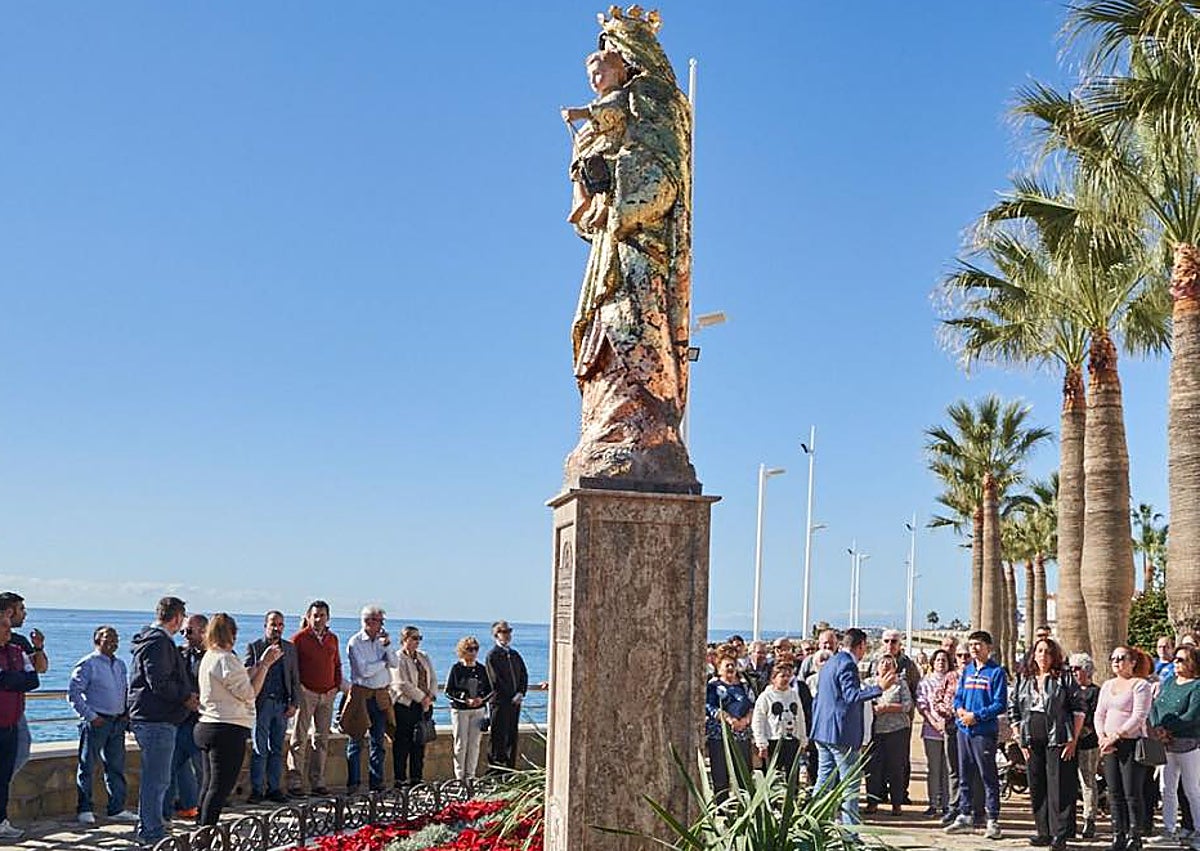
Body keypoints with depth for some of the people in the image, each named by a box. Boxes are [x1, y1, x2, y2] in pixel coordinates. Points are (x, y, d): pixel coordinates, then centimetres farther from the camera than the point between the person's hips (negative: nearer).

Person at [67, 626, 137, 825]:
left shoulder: (120, 665, 14)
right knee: (87, 766, 2)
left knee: (116, 766, 9)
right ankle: (84, 810, 11)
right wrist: (91, 716, -14)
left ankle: (117, 809, 14)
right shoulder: (88, 664, -8)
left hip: (118, 722, 7)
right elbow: (73, 693, -11)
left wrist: (126, 713, 8)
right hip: (96, 722, -7)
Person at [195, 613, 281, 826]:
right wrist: (264, 665, -6)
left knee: (209, 784, 15)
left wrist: (261, 663, 15)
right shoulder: (226, 659, -15)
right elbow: (249, 693, -13)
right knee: (221, 787, -7)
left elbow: (241, 682, 15)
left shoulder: (209, 657, 14)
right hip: (229, 730, -10)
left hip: (207, 727, 10)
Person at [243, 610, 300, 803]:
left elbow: (295, 678, 12)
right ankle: (256, 789, 3)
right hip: (262, 702, -3)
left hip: (282, 704, 3)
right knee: (260, 749, -3)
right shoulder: (253, 647, 3)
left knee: (277, 749, 7)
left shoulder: (290, 648, 13)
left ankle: (274, 788, 12)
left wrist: (294, 703, 4)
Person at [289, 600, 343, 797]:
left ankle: (317, 782, 11)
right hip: (306, 692, -5)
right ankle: (296, 783, -3)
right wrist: (297, 688, -11)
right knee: (300, 738, -5)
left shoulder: (332, 639, 14)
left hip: (327, 694, 5)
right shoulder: (299, 638, -3)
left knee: (321, 739, 7)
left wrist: (337, 686, 10)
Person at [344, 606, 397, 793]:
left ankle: (376, 782, 11)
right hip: (361, 694, -5)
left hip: (381, 696, 5)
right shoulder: (355, 642, -6)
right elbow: (364, 671, -14)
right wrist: (384, 661, -2)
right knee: (356, 741, -1)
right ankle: (353, 783, 4)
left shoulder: (382, 640, 12)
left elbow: (395, 664, 3)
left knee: (378, 741, 6)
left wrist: (387, 645, -9)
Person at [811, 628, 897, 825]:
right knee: (850, 785, -4)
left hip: (822, 731, 9)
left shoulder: (829, 663, 16)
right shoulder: (847, 664, -13)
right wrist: (879, 688, -25)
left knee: (824, 780, 12)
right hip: (841, 734, -9)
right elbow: (851, 696, -23)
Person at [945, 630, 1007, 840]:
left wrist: (976, 716, -15)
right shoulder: (966, 670, 13)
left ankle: (993, 821, 2)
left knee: (988, 776, -3)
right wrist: (960, 709, -5)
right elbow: (958, 696, 16)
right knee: (964, 775, 12)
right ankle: (965, 817, 20)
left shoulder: (996, 672, -5)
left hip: (984, 731, -6)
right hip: (964, 730, 6)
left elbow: (1000, 704, -10)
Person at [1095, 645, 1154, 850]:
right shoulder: (1107, 685, 16)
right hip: (1109, 745, 6)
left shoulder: (1140, 685, -5)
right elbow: (1099, 714, 14)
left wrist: (1116, 736, -17)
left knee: (1132, 793, -4)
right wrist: (1103, 738, -1)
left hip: (1131, 743, -6)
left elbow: (1139, 716, -14)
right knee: (1114, 793, 7)